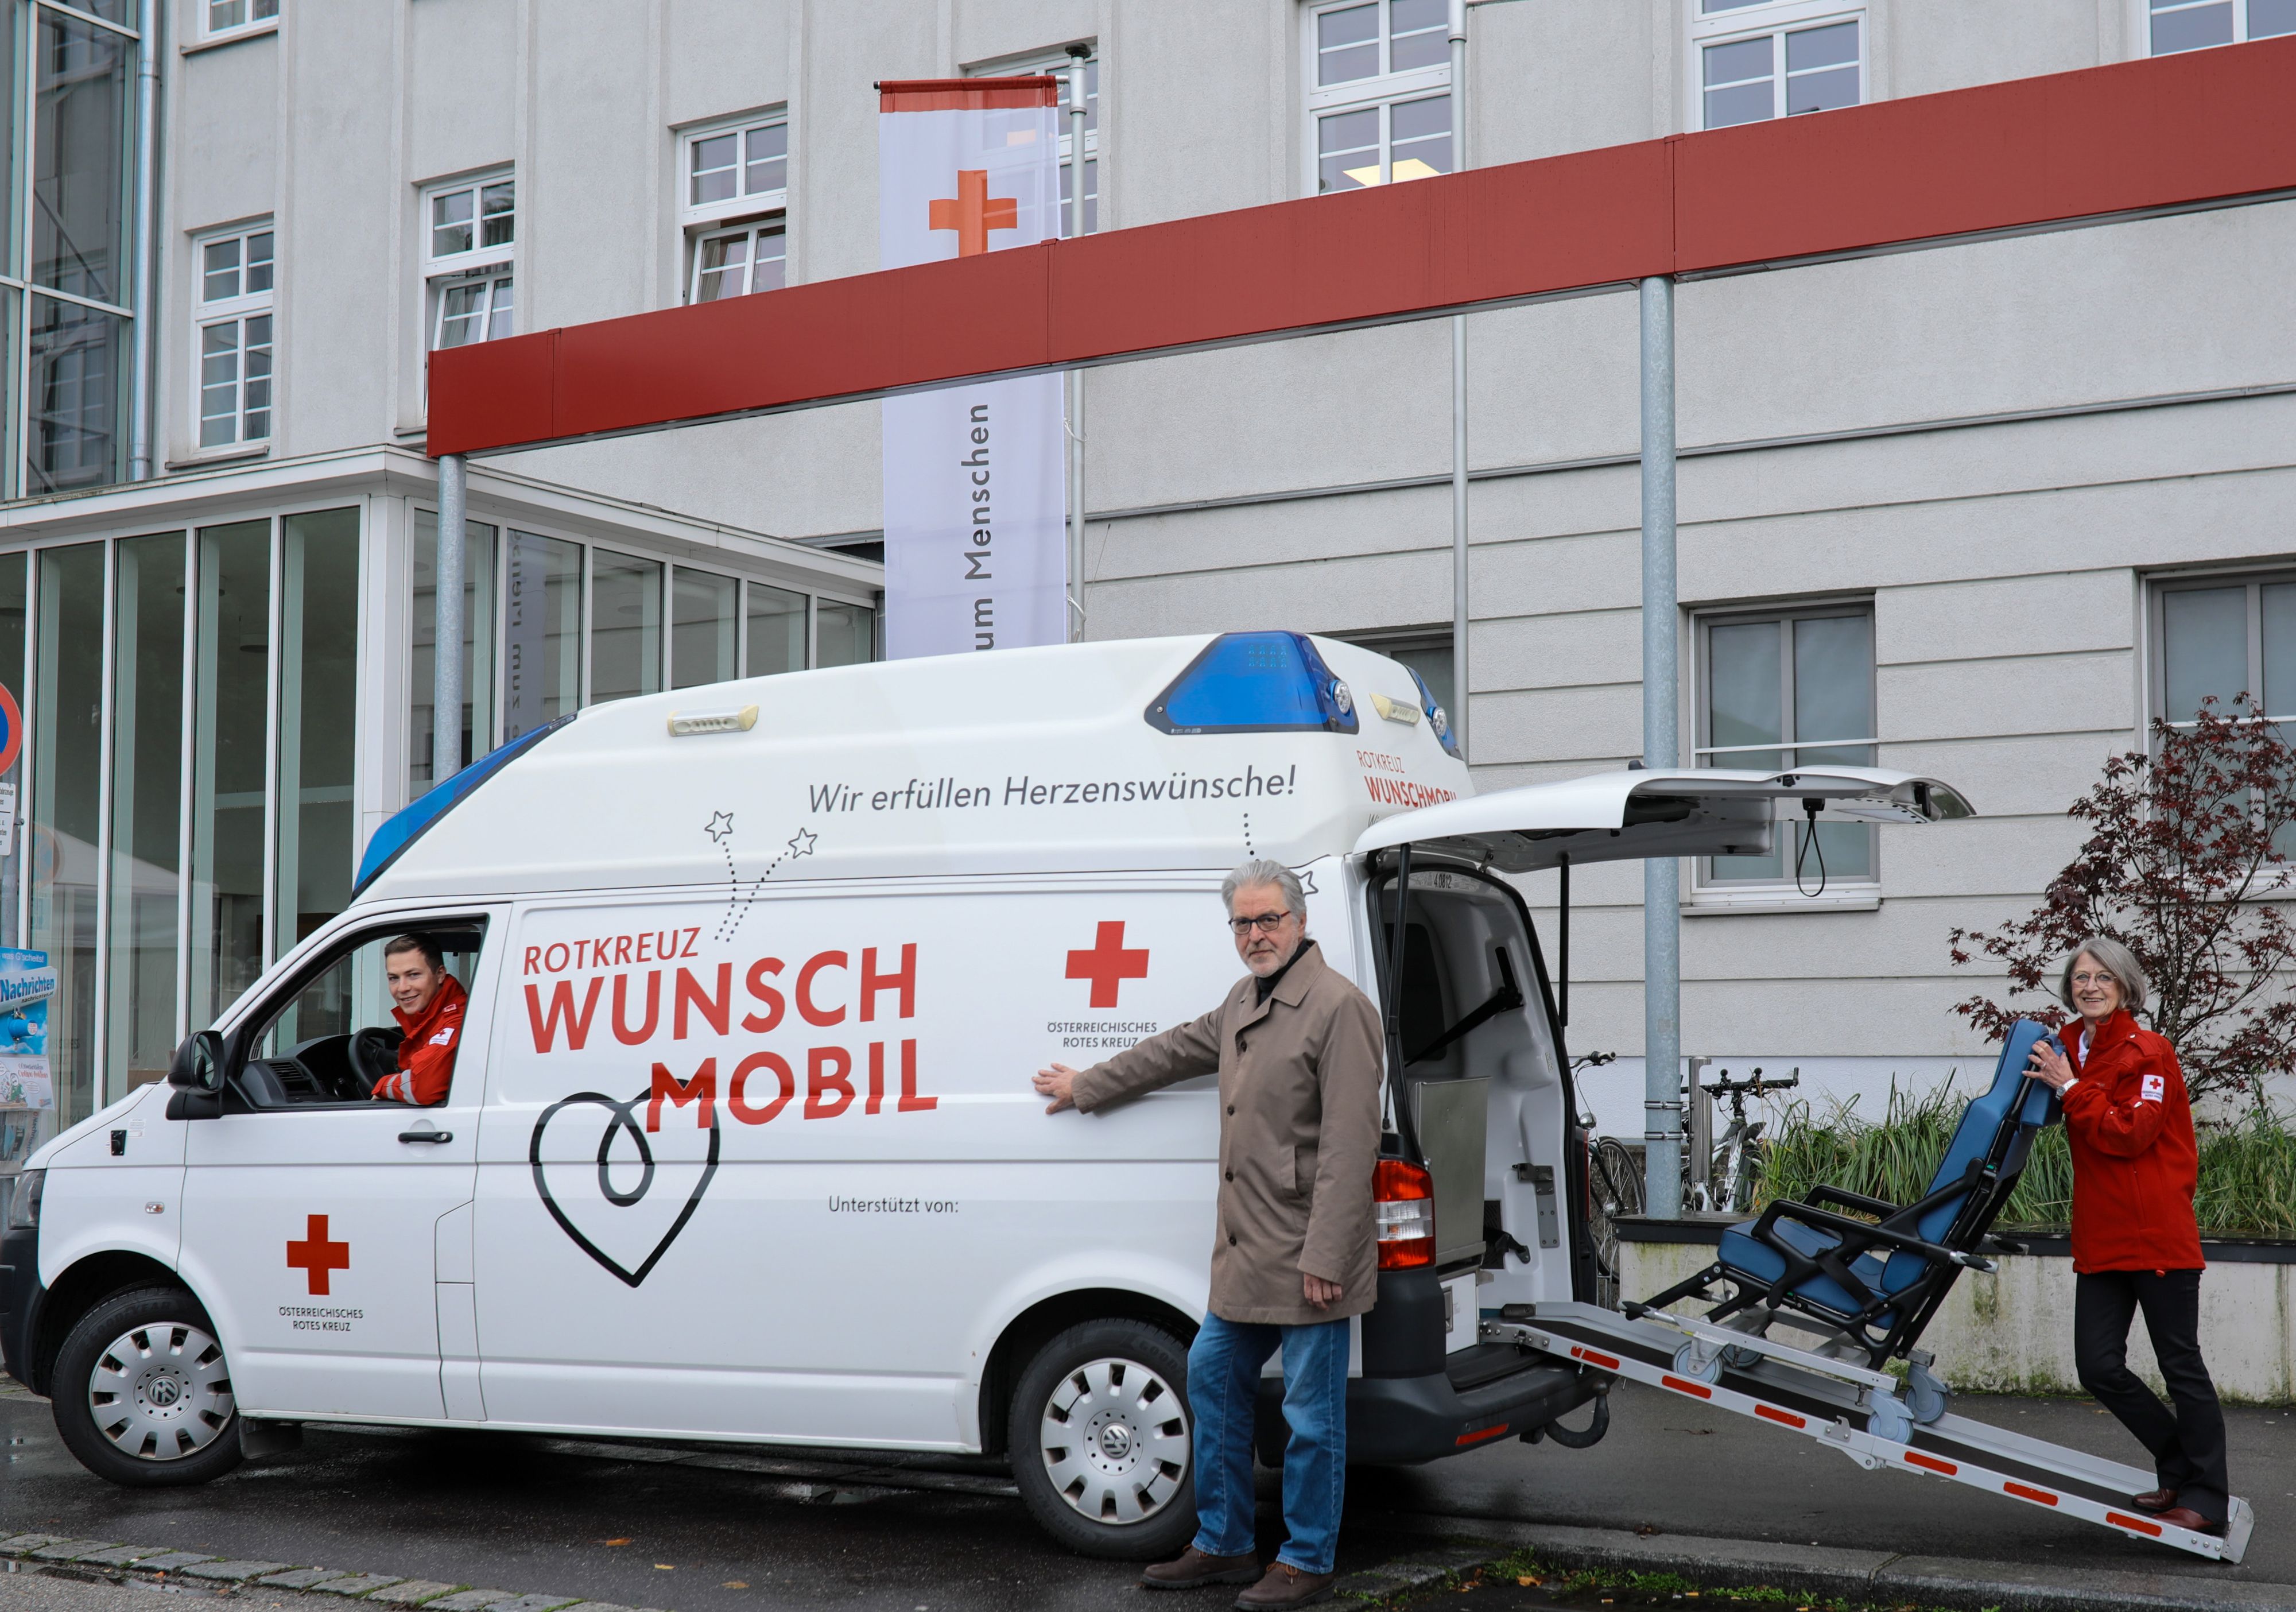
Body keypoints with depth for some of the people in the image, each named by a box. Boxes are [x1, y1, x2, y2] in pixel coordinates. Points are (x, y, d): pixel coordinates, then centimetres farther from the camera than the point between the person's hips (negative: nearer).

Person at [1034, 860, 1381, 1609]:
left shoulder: (1337, 1008, -16)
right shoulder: (1244, 1003, 14)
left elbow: (1349, 1146, -20)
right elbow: (1176, 1049, 31)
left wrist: (1324, 1258, -23)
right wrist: (1084, 1086, 39)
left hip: (1306, 1263, -10)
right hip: (1246, 1257, 10)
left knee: (1311, 1413, 0)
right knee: (1213, 1378, 17)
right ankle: (1223, 1547, 28)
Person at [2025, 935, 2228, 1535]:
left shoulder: (2149, 1053, -9)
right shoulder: (2069, 1051, 13)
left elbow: (2129, 1135, -19)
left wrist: (2070, 1088, -16)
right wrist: (2042, 1081, 7)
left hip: (2158, 1235, -7)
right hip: (2100, 1239, 7)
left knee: (2180, 1366, 1)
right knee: (2099, 1367, 5)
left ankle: (2206, 1499, 11)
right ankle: (2181, 1470, 23)